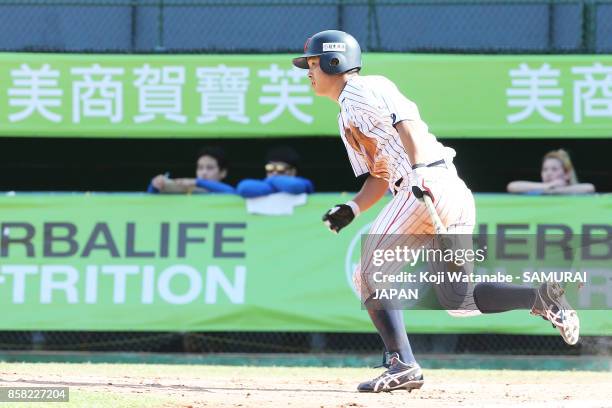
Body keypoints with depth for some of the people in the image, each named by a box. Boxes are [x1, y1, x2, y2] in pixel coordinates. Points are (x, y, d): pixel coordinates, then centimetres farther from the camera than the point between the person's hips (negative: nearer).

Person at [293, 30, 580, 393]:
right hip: (457, 194, 10)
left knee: (371, 275, -4)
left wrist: (419, 171, -30)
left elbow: (405, 121, -16)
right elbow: (380, 177, 28)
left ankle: (403, 365, -11)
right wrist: (353, 209, 11)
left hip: (431, 185, -10)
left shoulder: (363, 90, 1)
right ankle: (544, 296, -8)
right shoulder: (348, 118, 30)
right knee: (458, 298, 8)